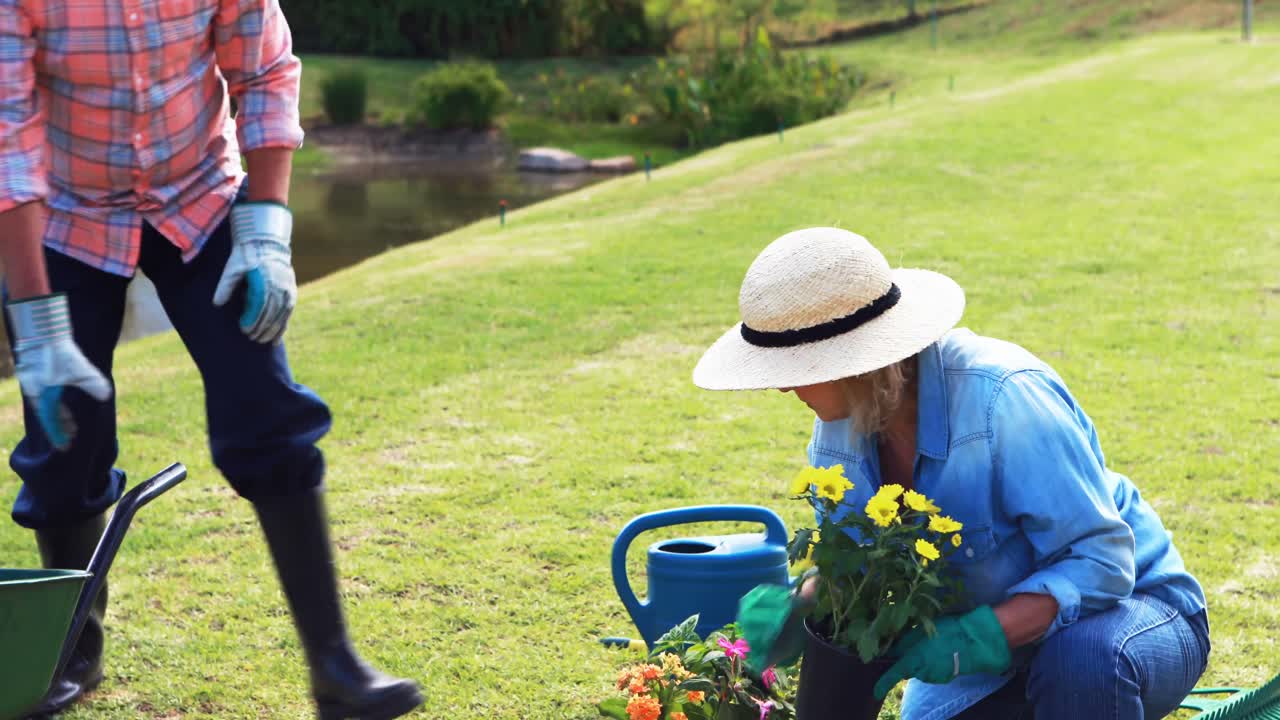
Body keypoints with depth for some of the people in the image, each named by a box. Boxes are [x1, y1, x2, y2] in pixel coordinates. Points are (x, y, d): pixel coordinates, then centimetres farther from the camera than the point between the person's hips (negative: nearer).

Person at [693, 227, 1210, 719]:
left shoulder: (1003, 397, -30)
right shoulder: (840, 420, -8)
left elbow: (1100, 561, -29)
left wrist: (975, 640, -39)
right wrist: (796, 609, -19)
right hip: (991, 649, 6)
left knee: (1083, 662, -40)